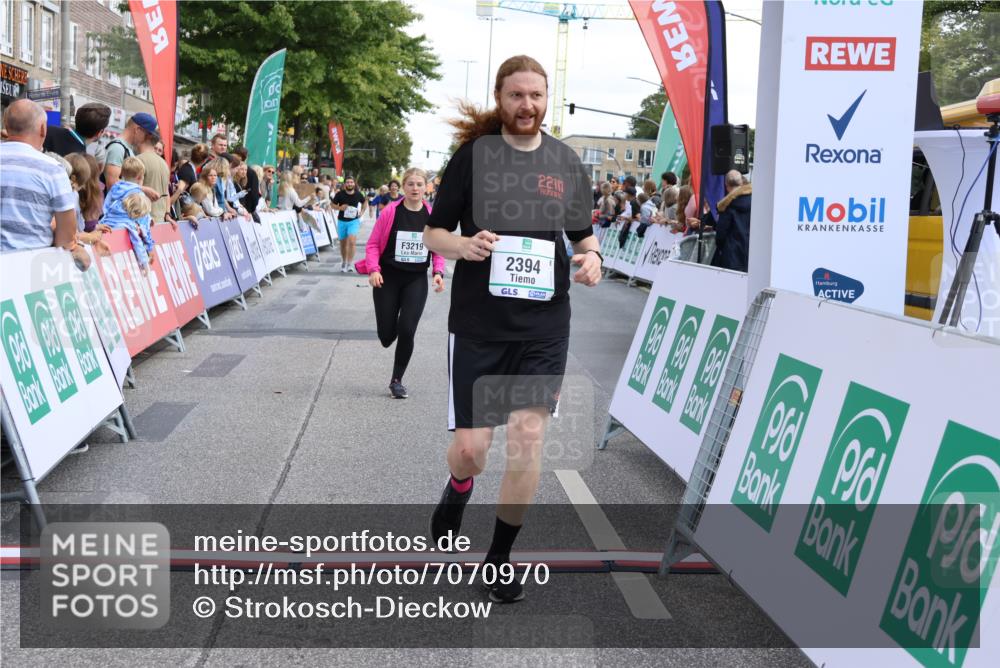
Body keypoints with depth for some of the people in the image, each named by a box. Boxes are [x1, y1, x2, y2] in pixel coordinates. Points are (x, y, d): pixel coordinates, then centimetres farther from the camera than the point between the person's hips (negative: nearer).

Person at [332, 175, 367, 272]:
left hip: (354, 221, -1)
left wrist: (362, 212, 1)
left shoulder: (358, 195, -3)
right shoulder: (340, 194, -7)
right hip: (342, 221, 1)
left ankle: (350, 264, -15)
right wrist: (340, 208, -16)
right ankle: (343, 262, 36)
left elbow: (364, 203, 16)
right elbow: (333, 205, 4)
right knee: (343, 243, 14)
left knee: (352, 241, -20)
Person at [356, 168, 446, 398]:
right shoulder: (390, 212, -8)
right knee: (386, 336, 1)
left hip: (416, 280, 1)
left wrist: (438, 271, -7)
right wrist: (374, 269, -16)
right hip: (387, 278, -1)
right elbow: (373, 244, -3)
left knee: (406, 331, -8)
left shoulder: (432, 215, -1)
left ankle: (397, 380, 11)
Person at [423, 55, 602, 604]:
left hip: (544, 325, 2)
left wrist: (592, 257, -6)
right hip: (478, 323, -1)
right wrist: (462, 245, -19)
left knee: (528, 436, -5)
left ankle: (501, 554, 16)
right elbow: (433, 233, 3)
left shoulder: (566, 162, 7)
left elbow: (583, 231, 17)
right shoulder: (472, 154, 0)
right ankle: (458, 489, 37)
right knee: (471, 445, -2)